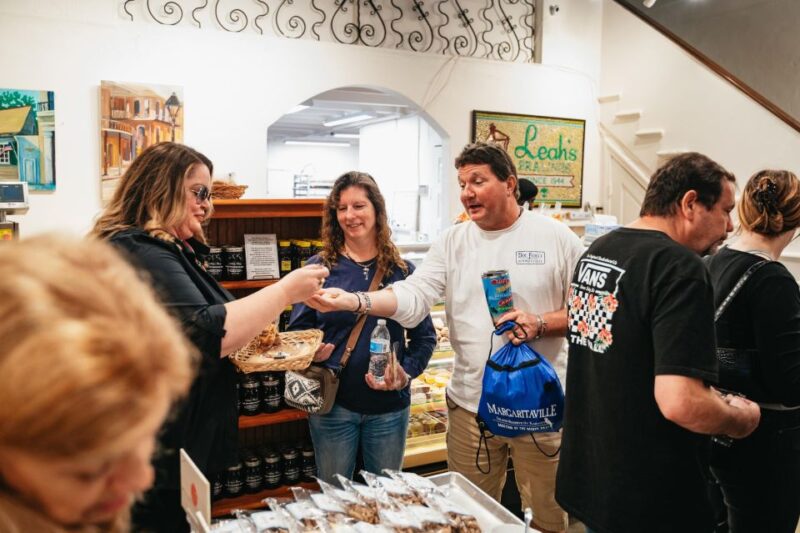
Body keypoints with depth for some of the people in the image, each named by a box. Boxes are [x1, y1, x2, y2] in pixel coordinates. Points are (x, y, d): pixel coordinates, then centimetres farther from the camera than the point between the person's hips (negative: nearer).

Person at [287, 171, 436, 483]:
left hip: (389, 407, 1)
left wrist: (406, 373, -12)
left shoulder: (401, 270, 0)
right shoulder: (320, 267, -3)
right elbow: (298, 330, 1)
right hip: (333, 404, -1)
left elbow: (425, 336, 3)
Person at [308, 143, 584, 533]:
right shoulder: (452, 242, 3)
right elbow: (413, 296, -8)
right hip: (470, 403, 3)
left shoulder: (556, 237, -4)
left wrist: (539, 324, -19)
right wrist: (353, 301, -24)